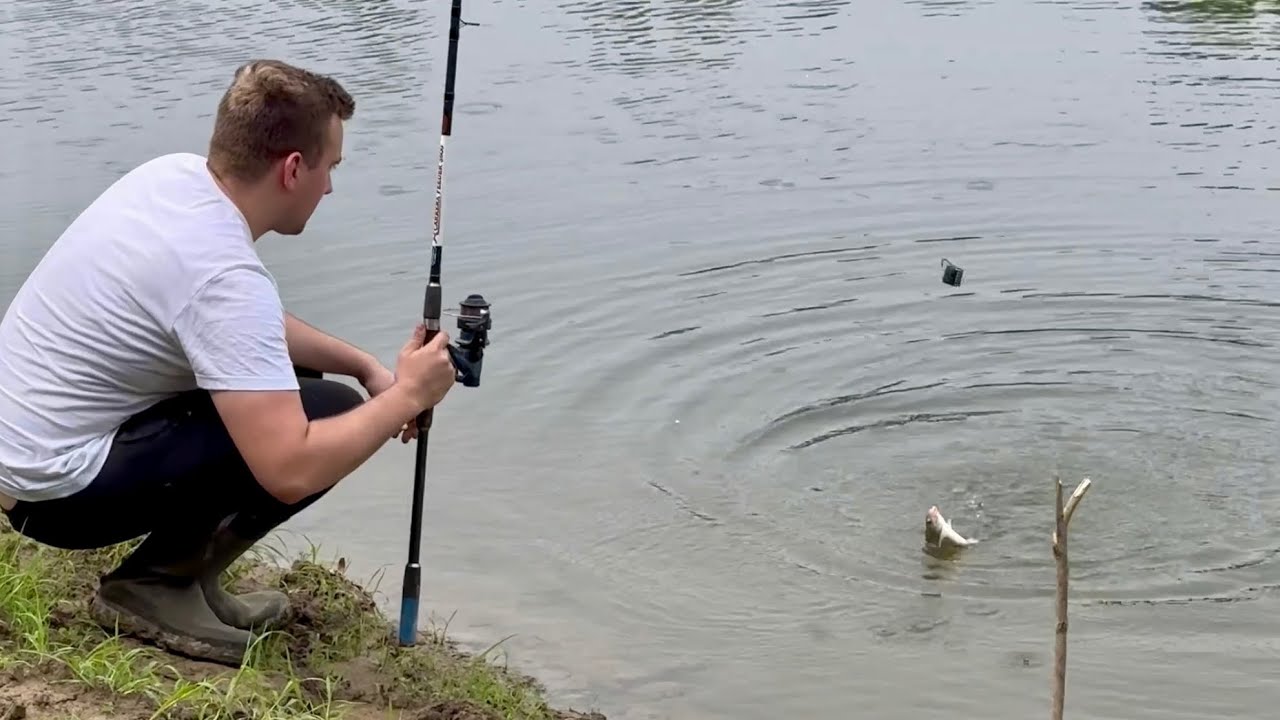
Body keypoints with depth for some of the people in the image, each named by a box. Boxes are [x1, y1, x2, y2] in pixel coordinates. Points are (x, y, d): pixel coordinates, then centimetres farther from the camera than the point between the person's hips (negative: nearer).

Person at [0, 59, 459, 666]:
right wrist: (405, 396, -17)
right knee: (329, 415, -14)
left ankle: (177, 574, 13)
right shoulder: (223, 276, -27)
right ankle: (154, 584, -2)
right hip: (58, 492, -9)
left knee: (279, 376, 16)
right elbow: (291, 472, -31)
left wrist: (365, 366, 8)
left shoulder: (175, 174, 0)